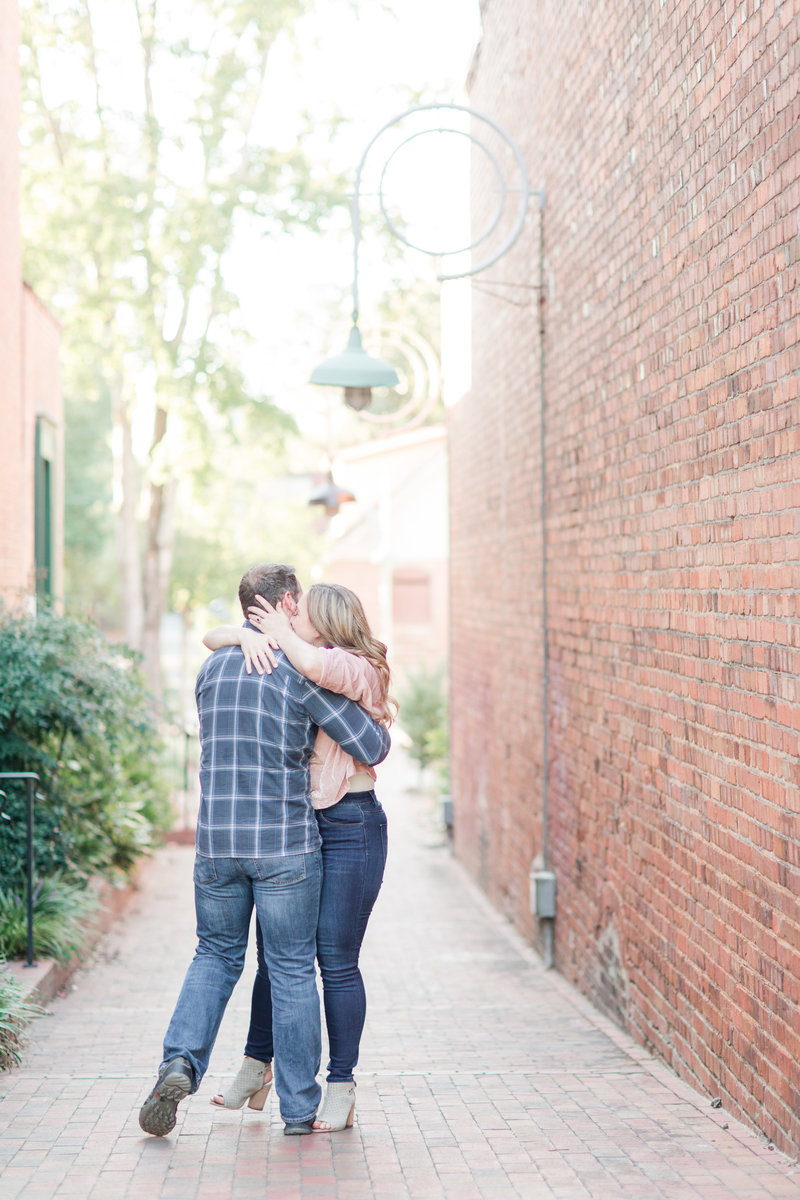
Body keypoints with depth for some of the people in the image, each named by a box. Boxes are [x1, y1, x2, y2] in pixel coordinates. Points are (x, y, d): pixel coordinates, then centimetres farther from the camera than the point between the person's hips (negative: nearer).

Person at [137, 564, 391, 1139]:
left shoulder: (212, 668, 9)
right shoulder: (304, 671, -9)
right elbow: (370, 746, -9)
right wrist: (383, 730, 14)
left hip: (216, 840, 4)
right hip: (286, 843, -4)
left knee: (216, 955, 19)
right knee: (292, 968, 6)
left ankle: (180, 1063, -2)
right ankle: (300, 1107, 13)